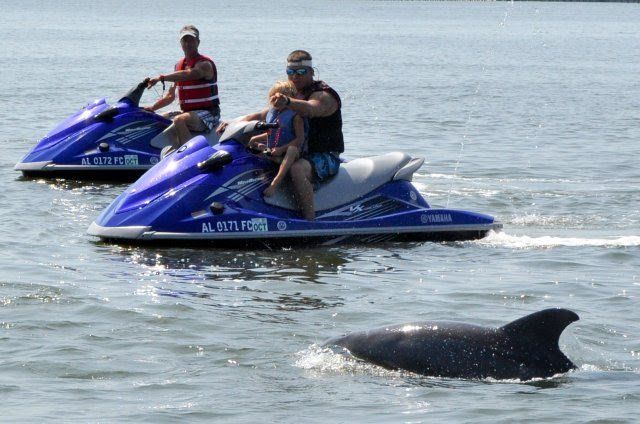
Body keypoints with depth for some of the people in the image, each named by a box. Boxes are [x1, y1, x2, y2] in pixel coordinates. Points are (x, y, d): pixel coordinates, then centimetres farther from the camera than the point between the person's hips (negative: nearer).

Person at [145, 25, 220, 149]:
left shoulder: (204, 63, -10)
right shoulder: (180, 64, 15)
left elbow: (188, 74, -32)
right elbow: (170, 96, 19)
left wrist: (161, 77, -34)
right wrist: (153, 108, 7)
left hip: (208, 113, -9)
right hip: (188, 112, 9)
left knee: (179, 121, -34)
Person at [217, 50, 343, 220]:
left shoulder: (323, 95, -12)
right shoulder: (292, 94, 16)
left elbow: (311, 109, -36)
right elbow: (264, 115, 17)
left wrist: (287, 102, -57)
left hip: (325, 156, -9)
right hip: (298, 154, 9)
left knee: (297, 168, -38)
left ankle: (310, 222, -39)